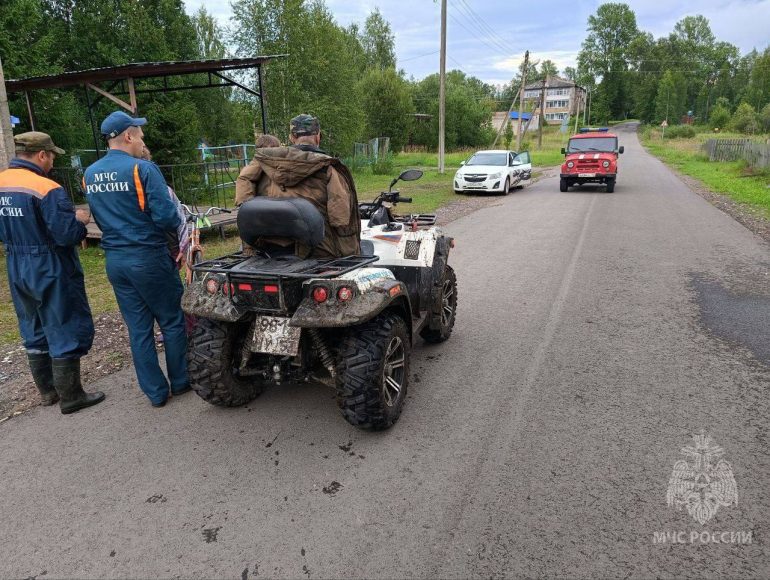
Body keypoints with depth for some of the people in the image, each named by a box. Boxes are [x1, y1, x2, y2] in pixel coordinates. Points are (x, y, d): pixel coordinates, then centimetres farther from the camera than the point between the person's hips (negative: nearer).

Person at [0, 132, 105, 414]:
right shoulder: (47, 189, -21)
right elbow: (67, 234, -23)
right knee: (66, 331, 3)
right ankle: (70, 397, 10)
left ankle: (48, 390, 30)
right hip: (51, 272, -8)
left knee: (34, 332, 18)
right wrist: (80, 220, -5)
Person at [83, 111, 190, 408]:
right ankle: (180, 381, 23)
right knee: (172, 322, 11)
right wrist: (178, 226, 2)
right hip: (148, 257, -6)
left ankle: (156, 392, 20)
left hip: (114, 259, 6)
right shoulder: (142, 168, -14)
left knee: (138, 328, 12)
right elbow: (165, 216, -19)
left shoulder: (90, 174, 7)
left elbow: (100, 217, 16)